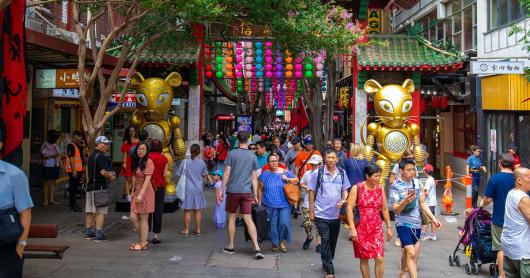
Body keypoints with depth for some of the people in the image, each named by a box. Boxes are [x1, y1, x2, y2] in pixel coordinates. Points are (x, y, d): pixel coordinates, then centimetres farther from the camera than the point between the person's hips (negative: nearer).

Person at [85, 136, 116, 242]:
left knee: (90, 210, 13)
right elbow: (103, 172, -24)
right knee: (100, 211, -4)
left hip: (90, 186, 9)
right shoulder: (101, 156, -15)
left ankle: (88, 232, 20)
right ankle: (98, 234, -3)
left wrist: (108, 173, 19)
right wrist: (111, 177, -5)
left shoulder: (91, 155, 14)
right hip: (100, 186, -9)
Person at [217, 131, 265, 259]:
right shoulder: (253, 156, 4)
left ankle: (231, 247, 21)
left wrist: (222, 190, 0)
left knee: (232, 218, 12)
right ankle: (257, 249, -10)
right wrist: (255, 194, 9)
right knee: (248, 219, -1)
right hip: (247, 191, 2)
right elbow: (254, 177, 6)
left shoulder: (232, 154, -4)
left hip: (233, 191, -2)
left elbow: (227, 173, -6)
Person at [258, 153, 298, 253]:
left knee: (284, 223, -9)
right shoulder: (265, 174, 2)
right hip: (270, 204, 0)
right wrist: (259, 203, 5)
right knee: (272, 224, 5)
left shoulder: (285, 172, 4)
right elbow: (260, 189, 6)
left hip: (284, 204, 0)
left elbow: (296, 180, 13)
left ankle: (282, 241, 15)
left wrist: (287, 179, -6)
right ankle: (275, 243, 23)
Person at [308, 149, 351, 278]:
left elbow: (345, 190, 11)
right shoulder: (317, 173, -6)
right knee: (325, 241, -8)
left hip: (336, 214, 4)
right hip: (321, 214, -3)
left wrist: (343, 201, -10)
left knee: (333, 241, 14)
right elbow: (312, 192, 1)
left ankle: (326, 264, 34)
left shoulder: (342, 173, 3)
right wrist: (311, 211, 0)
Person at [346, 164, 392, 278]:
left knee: (380, 258, -6)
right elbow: (349, 208, -10)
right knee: (364, 259, 7)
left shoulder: (380, 189, 4)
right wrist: (352, 229, -15)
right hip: (361, 229, -2)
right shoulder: (357, 188, -7)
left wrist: (389, 227, 11)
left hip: (377, 228, 2)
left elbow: (384, 209, 11)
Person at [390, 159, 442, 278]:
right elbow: (396, 210, -17)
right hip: (404, 224, -6)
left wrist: (433, 218, 8)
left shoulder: (417, 182, 3)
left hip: (416, 223, 6)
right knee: (411, 254, -13)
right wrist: (405, 201, -35)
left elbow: (422, 202, 12)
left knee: (407, 251, 16)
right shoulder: (395, 186, -15)